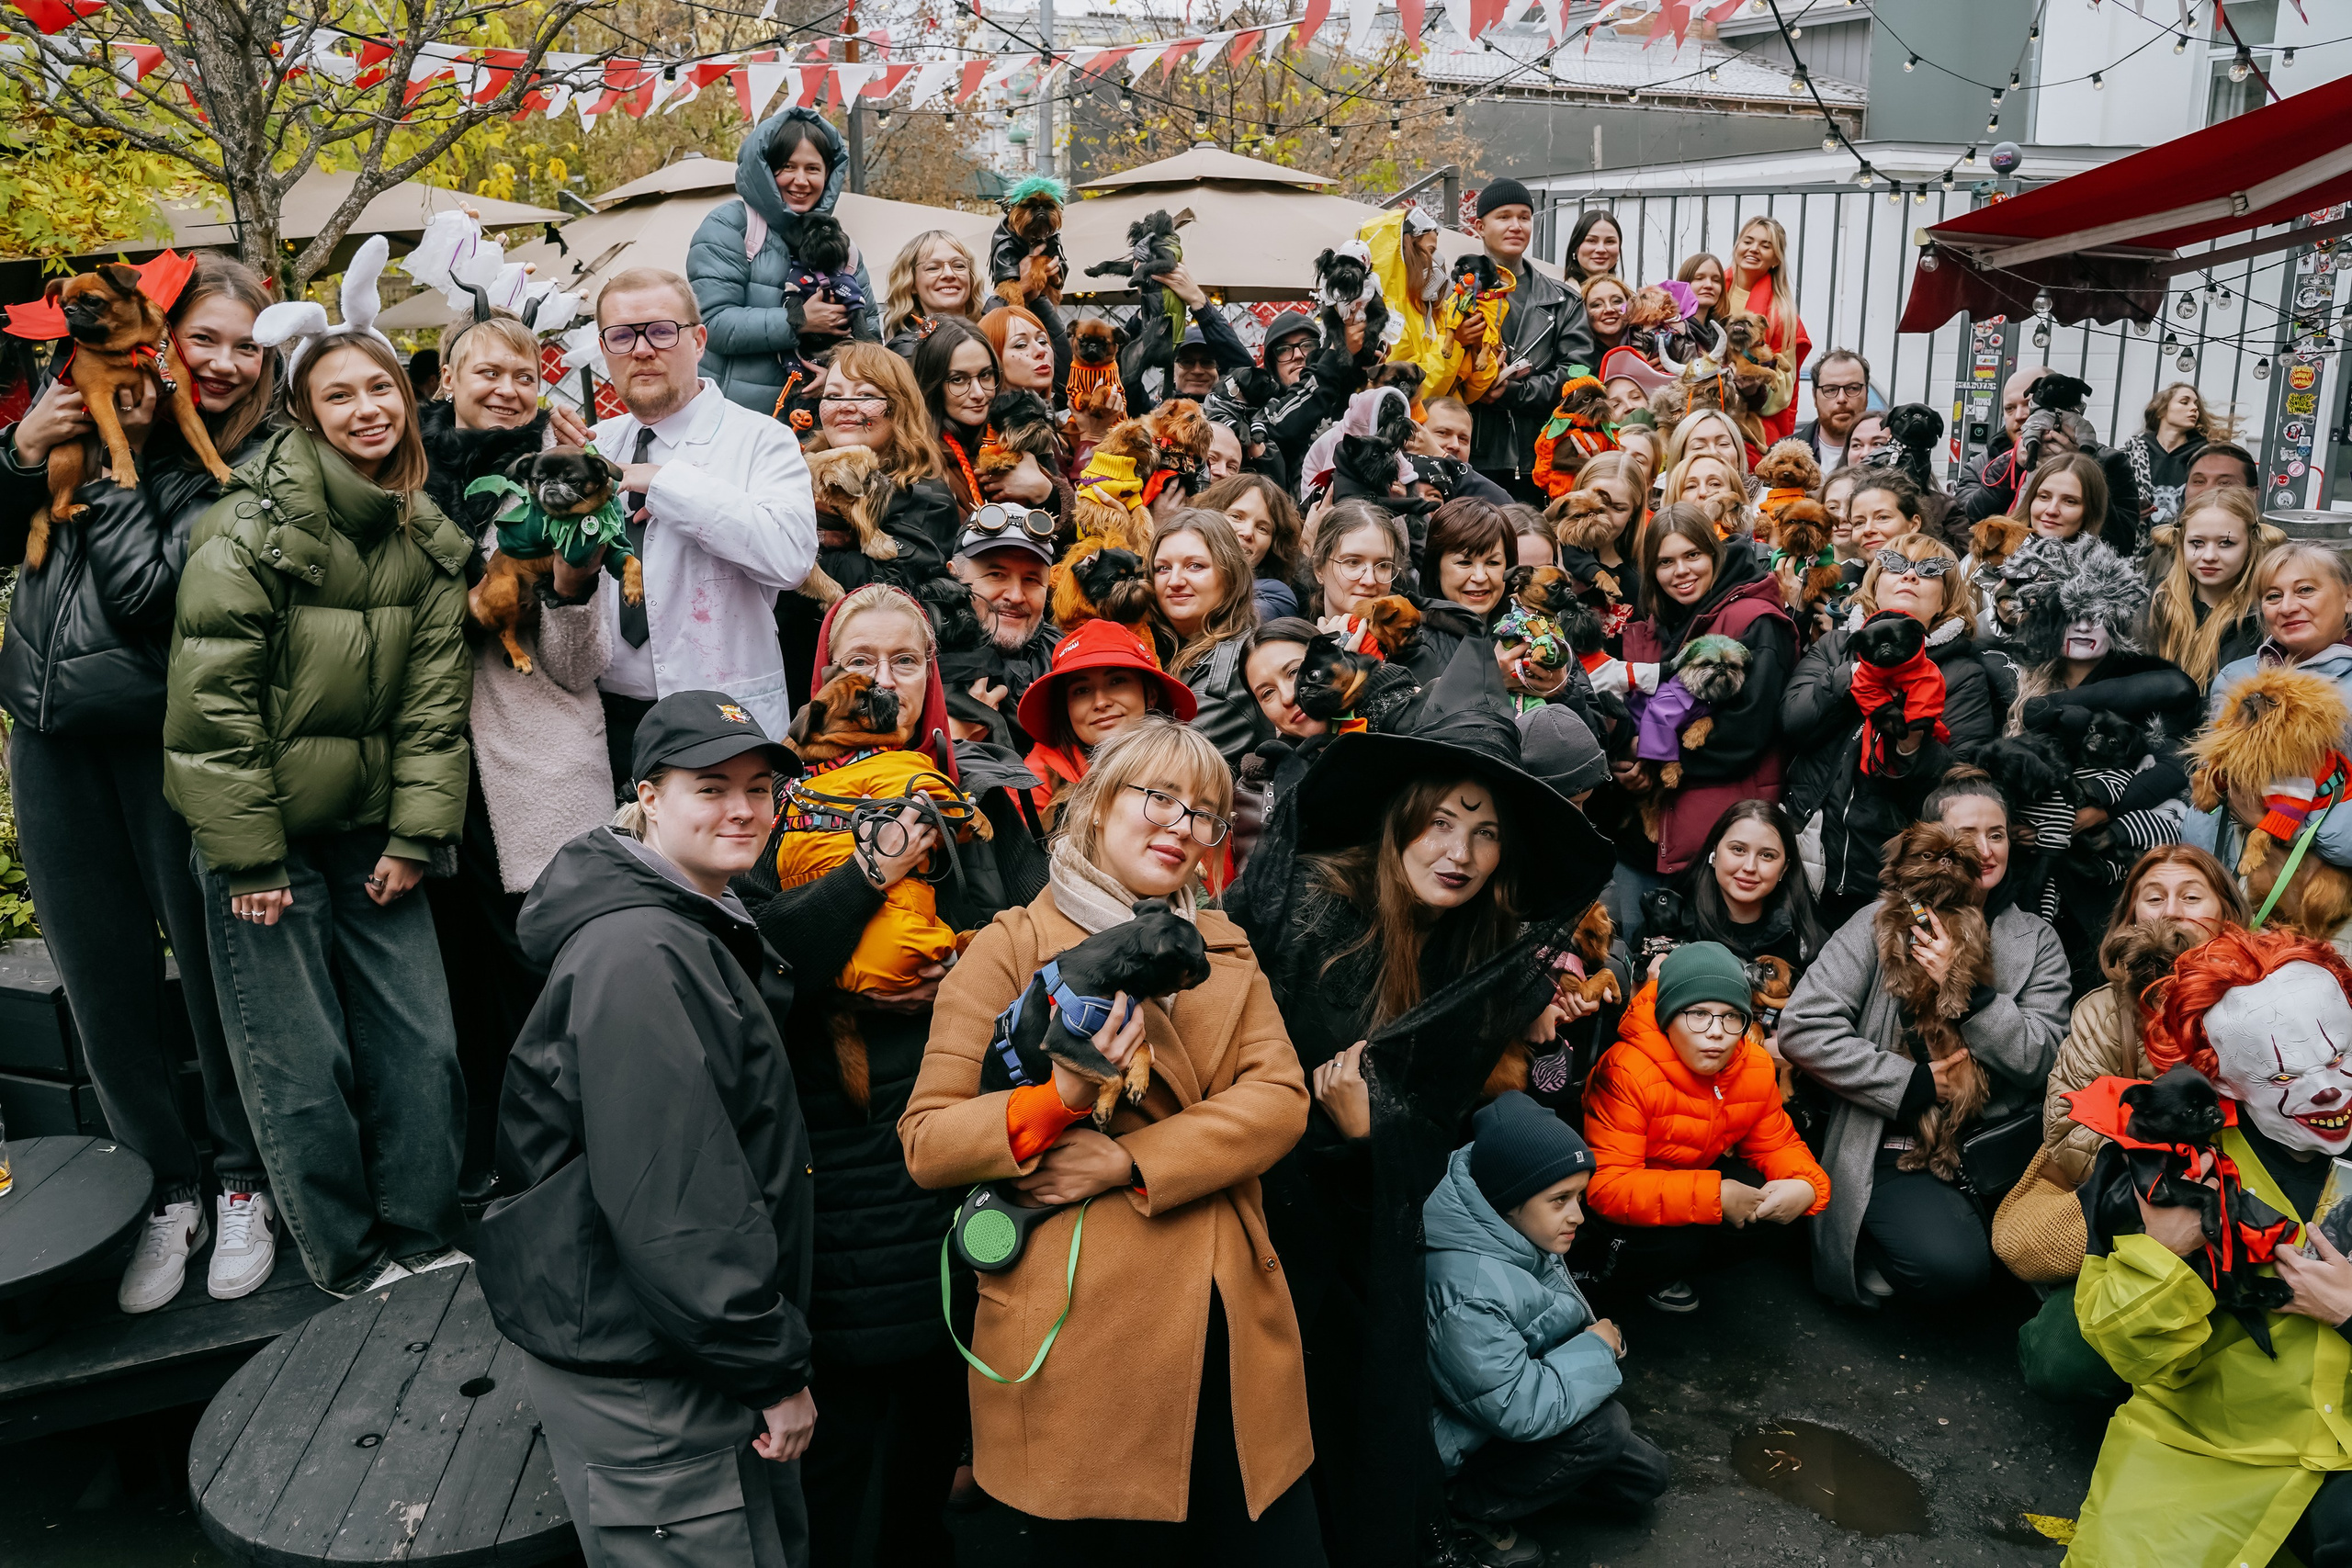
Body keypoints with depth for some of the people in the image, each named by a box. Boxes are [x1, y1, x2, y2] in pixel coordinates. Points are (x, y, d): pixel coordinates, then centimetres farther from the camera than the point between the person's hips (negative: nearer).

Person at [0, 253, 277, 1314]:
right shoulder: (91, 403, 7)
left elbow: (147, 589, -16)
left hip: (165, 738, -5)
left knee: (210, 967, 5)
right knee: (102, 984, 11)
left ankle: (243, 1184, 23)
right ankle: (172, 1187, 26)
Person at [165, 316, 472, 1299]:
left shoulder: (428, 543, 6)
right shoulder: (257, 526, -11)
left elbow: (435, 699, 5)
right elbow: (211, 694, -14)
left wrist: (415, 834, -2)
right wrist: (247, 852, -15)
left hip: (370, 828, 5)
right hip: (266, 830, -5)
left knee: (423, 1044, 5)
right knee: (302, 1063, 0)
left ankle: (424, 1244, 21)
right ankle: (352, 1267, 16)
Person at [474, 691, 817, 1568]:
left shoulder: (700, 932, 10)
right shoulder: (638, 957, -22)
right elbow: (671, 1203, -26)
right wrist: (775, 1369, -19)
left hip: (707, 1363, 10)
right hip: (645, 1388, -9)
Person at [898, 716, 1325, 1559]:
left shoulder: (1225, 949, 14)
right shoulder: (1012, 946, 0)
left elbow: (1280, 1097, -2)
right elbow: (926, 1140, -5)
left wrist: (1130, 1159, -15)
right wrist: (1060, 1100, -23)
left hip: (1230, 1327, 4)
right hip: (1081, 1335, -4)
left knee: (1280, 1546, 10)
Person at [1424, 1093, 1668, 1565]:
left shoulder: (1518, 1237, -9)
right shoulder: (1468, 1292, -38)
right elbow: (1518, 1411, -34)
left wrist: (1600, 1336, -5)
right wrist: (1596, 1349, -21)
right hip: (1457, 1452, -9)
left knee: (1644, 1477, 8)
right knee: (1602, 1426, -26)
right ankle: (1466, 1509, -10)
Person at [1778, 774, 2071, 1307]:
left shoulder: (2036, 940, 12)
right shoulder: (1882, 922, 2)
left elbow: (2041, 1060, 0)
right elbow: (1802, 1028, -8)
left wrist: (1967, 987, -14)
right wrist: (1915, 1084, -11)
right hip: (1895, 1149, -4)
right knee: (1951, 1264, -29)